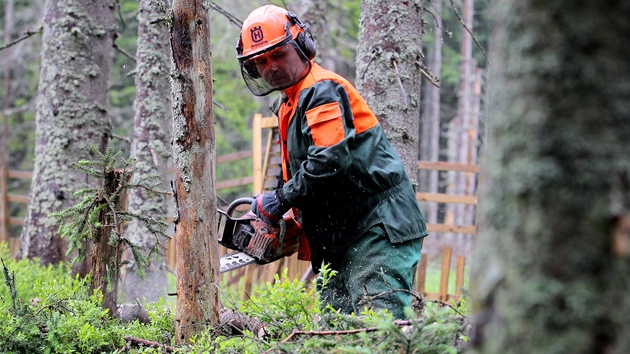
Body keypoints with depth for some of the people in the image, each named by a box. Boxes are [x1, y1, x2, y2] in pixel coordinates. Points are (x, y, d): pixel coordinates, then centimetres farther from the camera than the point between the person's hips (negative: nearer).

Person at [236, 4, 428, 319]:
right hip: (339, 237, 10)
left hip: (378, 226, -10)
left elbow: (331, 159, -25)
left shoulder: (323, 91, -13)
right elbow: (294, 169, 23)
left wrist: (281, 200, -15)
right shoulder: (286, 104, 19)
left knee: (378, 320, -19)